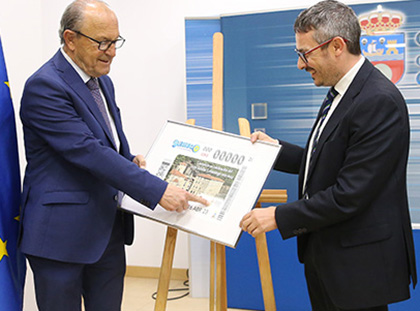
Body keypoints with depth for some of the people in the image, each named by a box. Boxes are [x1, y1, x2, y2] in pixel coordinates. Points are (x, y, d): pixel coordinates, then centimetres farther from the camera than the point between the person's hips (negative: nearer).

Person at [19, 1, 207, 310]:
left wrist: (128, 162, 0)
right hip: (62, 233, -8)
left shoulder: (102, 81, 12)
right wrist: (157, 190, -27)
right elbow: (87, 151, -25)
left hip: (109, 230, 8)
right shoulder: (44, 86, -17)